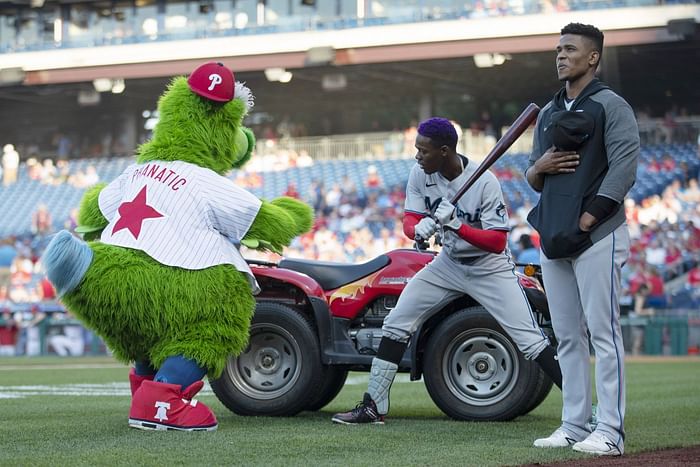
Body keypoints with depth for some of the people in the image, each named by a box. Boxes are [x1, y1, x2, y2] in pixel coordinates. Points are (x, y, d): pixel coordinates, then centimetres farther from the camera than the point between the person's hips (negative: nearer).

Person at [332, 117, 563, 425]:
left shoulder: (484, 182, -25)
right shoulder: (421, 174, -10)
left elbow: (497, 242, -26)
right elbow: (409, 221, -10)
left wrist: (456, 225, -40)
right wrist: (420, 228, -35)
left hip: (489, 268, -5)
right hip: (449, 263, 6)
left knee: (529, 339, -13)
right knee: (396, 324, 1)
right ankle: (373, 406, 9)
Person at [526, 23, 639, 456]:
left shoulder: (611, 106, -2)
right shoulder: (548, 113, 20)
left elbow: (624, 167, -12)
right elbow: (534, 180, 22)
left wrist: (590, 217, -17)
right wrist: (539, 167, -2)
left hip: (597, 237, -8)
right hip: (553, 238, 8)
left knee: (603, 332, -9)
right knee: (568, 337, 8)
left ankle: (610, 431, -10)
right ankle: (575, 426, 13)